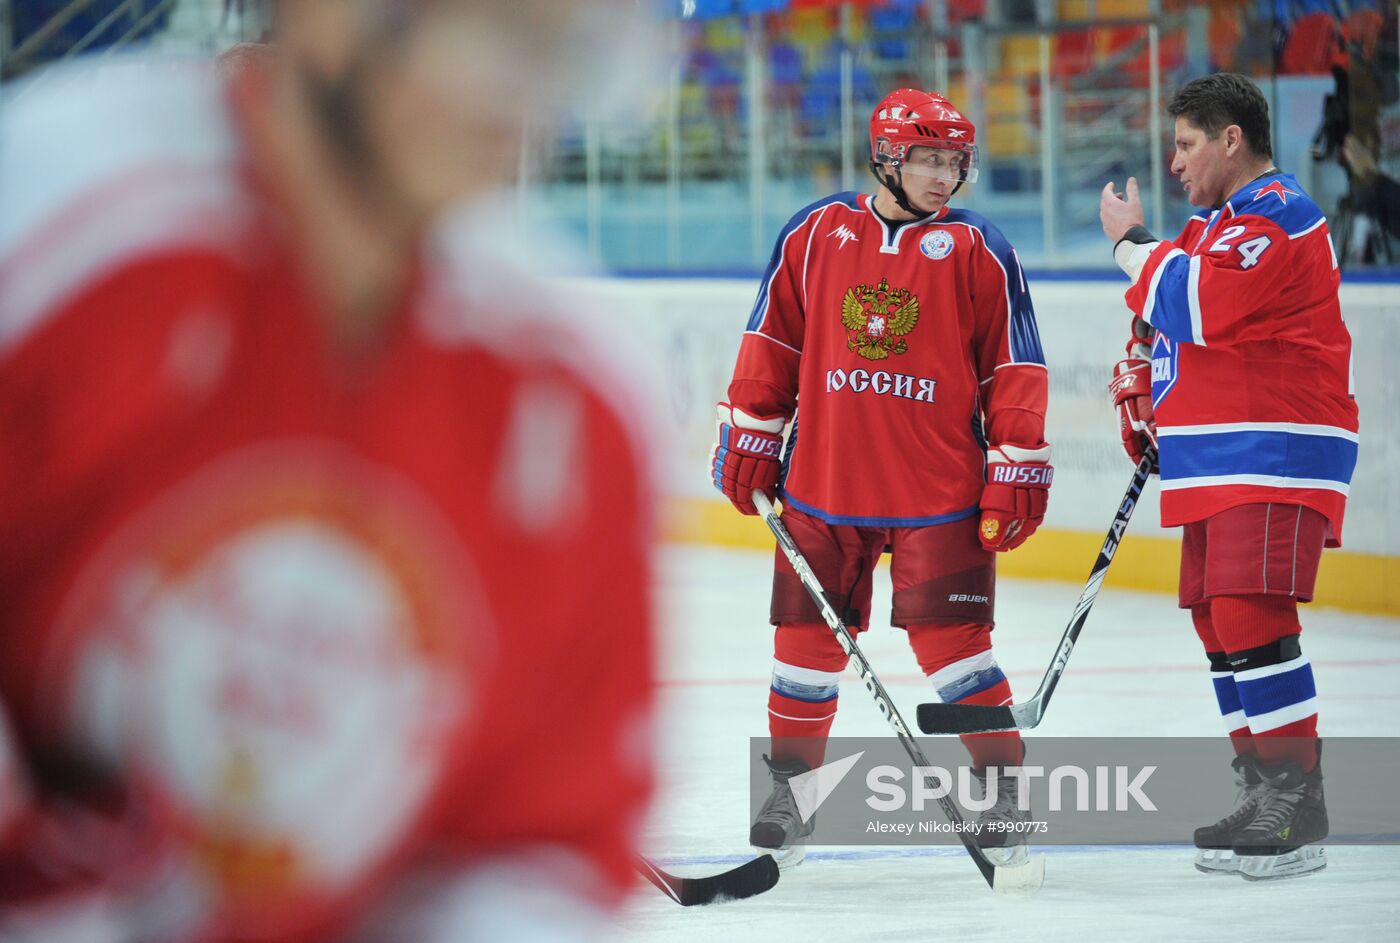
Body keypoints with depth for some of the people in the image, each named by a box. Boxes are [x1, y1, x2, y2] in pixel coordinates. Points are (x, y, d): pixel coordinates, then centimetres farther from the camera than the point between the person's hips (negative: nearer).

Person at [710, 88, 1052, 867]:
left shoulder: (979, 250, -1)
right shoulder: (816, 235, 3)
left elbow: (1015, 371, 0)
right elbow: (772, 344, 10)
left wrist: (1017, 475, -4)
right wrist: (749, 442, 9)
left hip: (941, 492, -2)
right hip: (823, 483, 2)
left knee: (951, 640, -7)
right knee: (808, 641, 7)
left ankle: (1004, 788, 4)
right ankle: (789, 789, 21)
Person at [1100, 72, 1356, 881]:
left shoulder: (1281, 218, -13)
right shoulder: (1218, 223, 21)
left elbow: (1195, 304, -23)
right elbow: (1176, 327, 32)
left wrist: (1133, 242, -9)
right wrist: (1143, 400, 18)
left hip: (1276, 458, -11)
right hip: (1215, 467, 11)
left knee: (1253, 621, -18)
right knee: (1220, 627, 11)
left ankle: (1297, 807, -17)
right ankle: (1263, 797, 18)